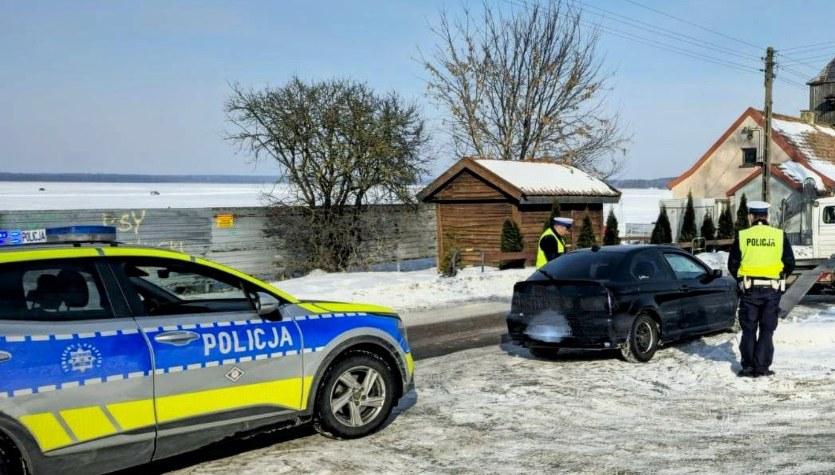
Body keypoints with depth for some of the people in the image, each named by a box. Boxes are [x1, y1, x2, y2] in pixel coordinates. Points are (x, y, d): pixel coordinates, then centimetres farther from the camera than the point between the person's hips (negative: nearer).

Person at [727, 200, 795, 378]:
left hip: (750, 290, 0)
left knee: (749, 330, 10)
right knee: (767, 330, 9)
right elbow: (790, 263, 2)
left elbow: (732, 264, 1)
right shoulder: (780, 235, -1)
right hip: (772, 290, 0)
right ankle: (762, 367, 7)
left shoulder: (742, 236, -3)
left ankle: (748, 367, 9)